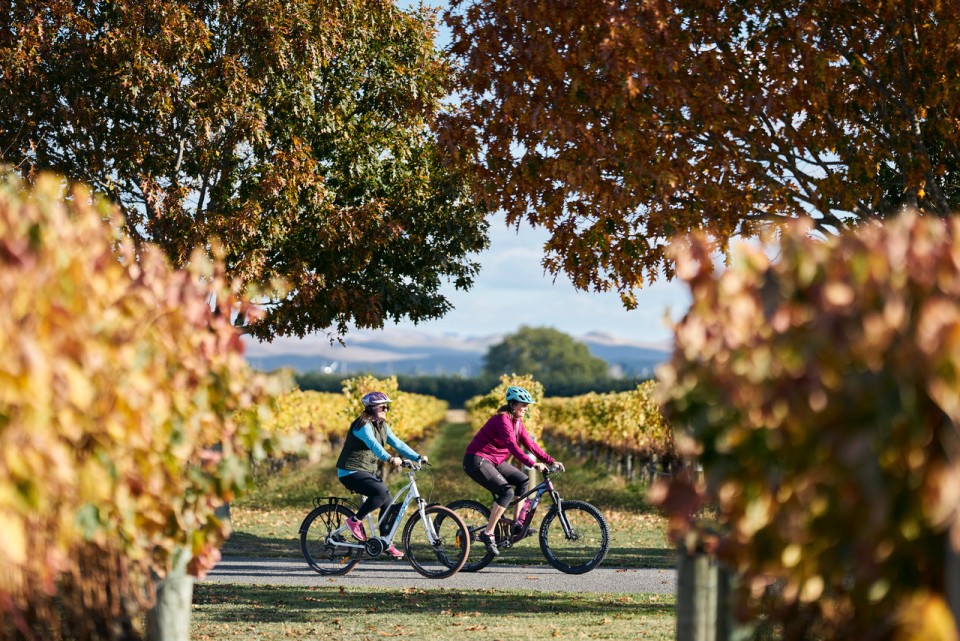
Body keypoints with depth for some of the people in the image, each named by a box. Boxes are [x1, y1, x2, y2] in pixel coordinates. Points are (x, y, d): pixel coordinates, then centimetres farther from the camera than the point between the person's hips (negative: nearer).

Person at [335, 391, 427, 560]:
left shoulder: (382, 426, 10)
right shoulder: (363, 425, -19)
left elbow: (397, 443, 4)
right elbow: (373, 444, -36)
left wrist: (417, 457, -9)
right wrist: (390, 459, -52)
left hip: (368, 471, 9)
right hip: (351, 472, -9)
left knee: (389, 503, 0)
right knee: (381, 493, -29)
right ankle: (355, 520, -12)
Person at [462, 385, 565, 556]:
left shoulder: (517, 422, 8)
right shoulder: (503, 419, -21)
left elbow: (530, 444, 7)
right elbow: (512, 445, -33)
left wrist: (551, 461, -3)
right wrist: (532, 463, -41)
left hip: (494, 461, 9)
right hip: (476, 460, -9)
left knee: (523, 481, 0)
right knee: (507, 491, -21)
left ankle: (516, 523, 6)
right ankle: (488, 534, -17)